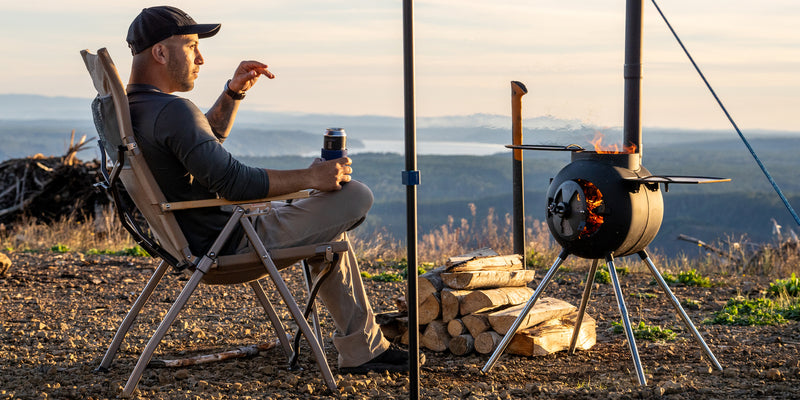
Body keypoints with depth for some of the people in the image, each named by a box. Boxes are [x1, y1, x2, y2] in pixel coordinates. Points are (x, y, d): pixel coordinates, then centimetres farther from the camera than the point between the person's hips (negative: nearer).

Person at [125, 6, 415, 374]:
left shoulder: (126, 108, 8)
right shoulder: (172, 110, -25)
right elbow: (232, 181, -29)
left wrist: (233, 92, 9)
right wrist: (310, 177, -20)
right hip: (229, 244, -11)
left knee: (325, 218, 29)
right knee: (356, 196, -9)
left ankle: (362, 349, 29)